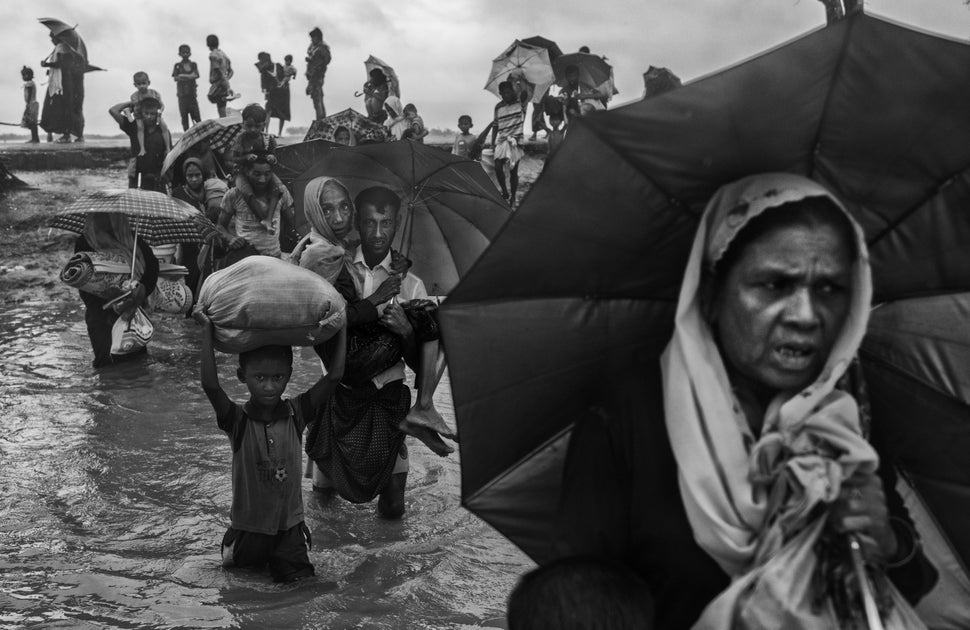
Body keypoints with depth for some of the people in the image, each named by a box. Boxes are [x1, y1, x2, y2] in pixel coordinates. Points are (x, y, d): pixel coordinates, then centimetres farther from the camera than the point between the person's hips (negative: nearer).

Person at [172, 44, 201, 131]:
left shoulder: (193, 64, 11)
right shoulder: (177, 65, 7)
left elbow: (196, 75, -3)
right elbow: (175, 78, -3)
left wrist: (183, 76, -13)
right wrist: (189, 77, -12)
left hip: (192, 92, 1)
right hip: (182, 94, 0)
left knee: (196, 114, -5)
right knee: (184, 115, -2)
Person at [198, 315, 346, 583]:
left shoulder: (296, 414, -8)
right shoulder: (238, 420, -14)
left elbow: (334, 375, -15)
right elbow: (210, 385, -32)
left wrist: (341, 325, -11)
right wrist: (207, 330, -29)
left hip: (289, 523, 1)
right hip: (248, 525, -1)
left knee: (297, 577, -6)